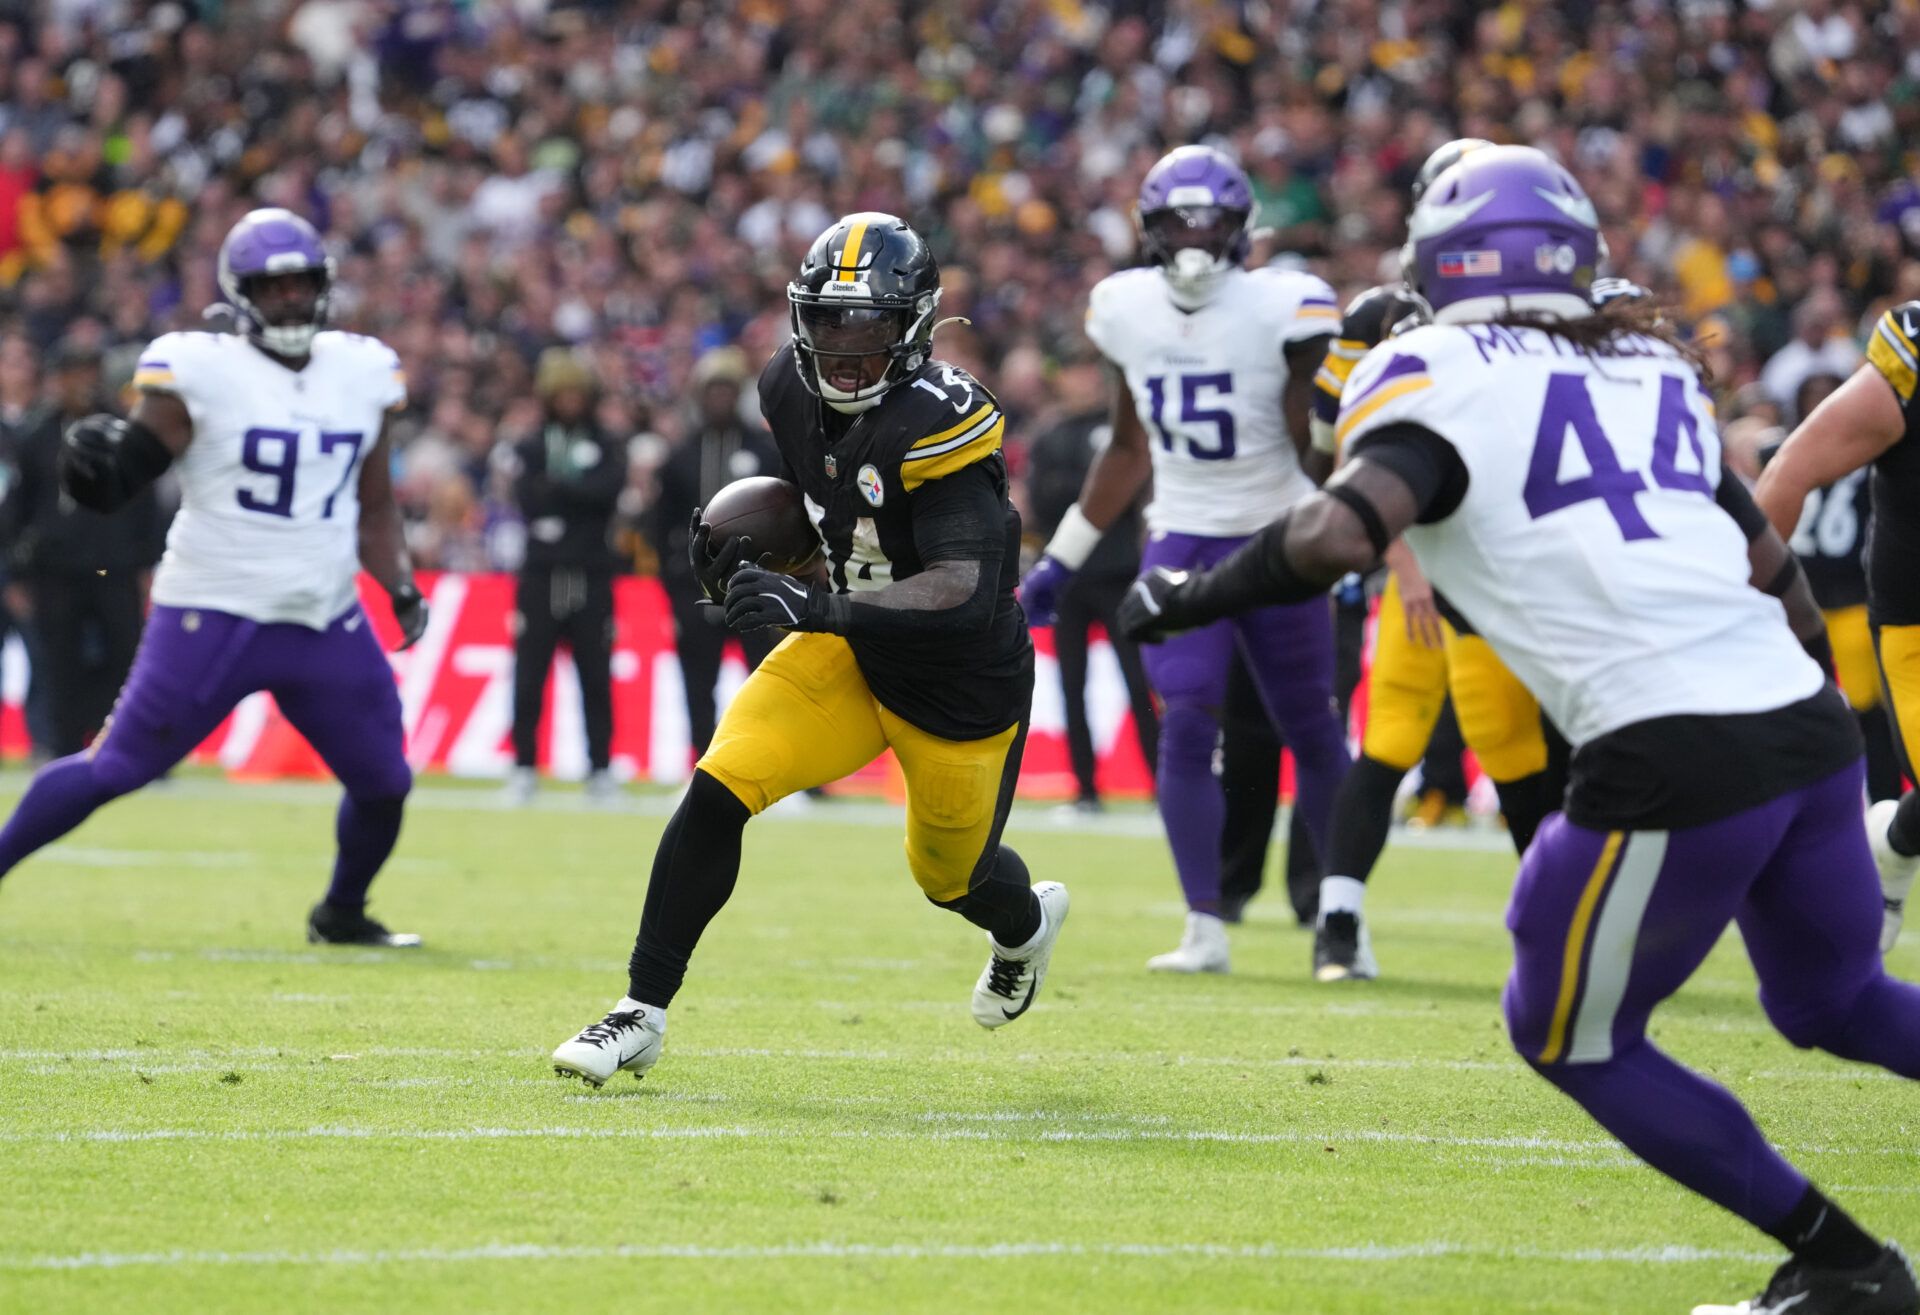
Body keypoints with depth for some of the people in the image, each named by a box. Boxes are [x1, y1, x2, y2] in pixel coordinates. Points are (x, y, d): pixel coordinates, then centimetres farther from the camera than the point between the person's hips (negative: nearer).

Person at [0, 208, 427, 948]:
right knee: (114, 768, -5)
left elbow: (375, 506, 17)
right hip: (214, 616, -5)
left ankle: (341, 915, 31)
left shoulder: (360, 376, 7)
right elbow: (116, 484, -10)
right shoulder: (202, 374, -9)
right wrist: (101, 463, -32)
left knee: (383, 781, 7)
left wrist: (403, 589, 5)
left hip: (328, 624, 5)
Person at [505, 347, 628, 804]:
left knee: (596, 676, 1)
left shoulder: (608, 447, 11)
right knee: (529, 676, -2)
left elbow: (610, 488, -9)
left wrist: (557, 487, -12)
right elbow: (528, 497, -7)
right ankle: (524, 768, 5)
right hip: (541, 574, 0)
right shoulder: (530, 448, 10)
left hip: (591, 577, 0)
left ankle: (601, 770, 6)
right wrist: (579, 492, -12)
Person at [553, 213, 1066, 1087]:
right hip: (849, 652, 5)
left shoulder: (937, 420, -30)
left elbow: (964, 592, -38)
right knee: (717, 790, -16)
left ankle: (1027, 924, 58)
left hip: (962, 684, -5)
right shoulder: (793, 389, -8)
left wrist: (816, 606, -47)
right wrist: (749, 553, -8)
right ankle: (643, 1015, -6)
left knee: (950, 874, 18)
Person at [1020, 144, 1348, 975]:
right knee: (1186, 729, -10)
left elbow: (1321, 449, -11)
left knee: (1313, 733, 5)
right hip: (1181, 543, 3)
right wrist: (1059, 562, 16)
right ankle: (1204, 929, -6)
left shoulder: (1283, 310, -13)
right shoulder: (1127, 311, 1)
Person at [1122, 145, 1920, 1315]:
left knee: (1573, 1037, 14)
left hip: (1676, 757, -7)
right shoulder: (1653, 371, 21)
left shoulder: (1438, 382, 1)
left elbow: (1346, 528, -15)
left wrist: (1188, 599, -2)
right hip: (1810, 725, 7)